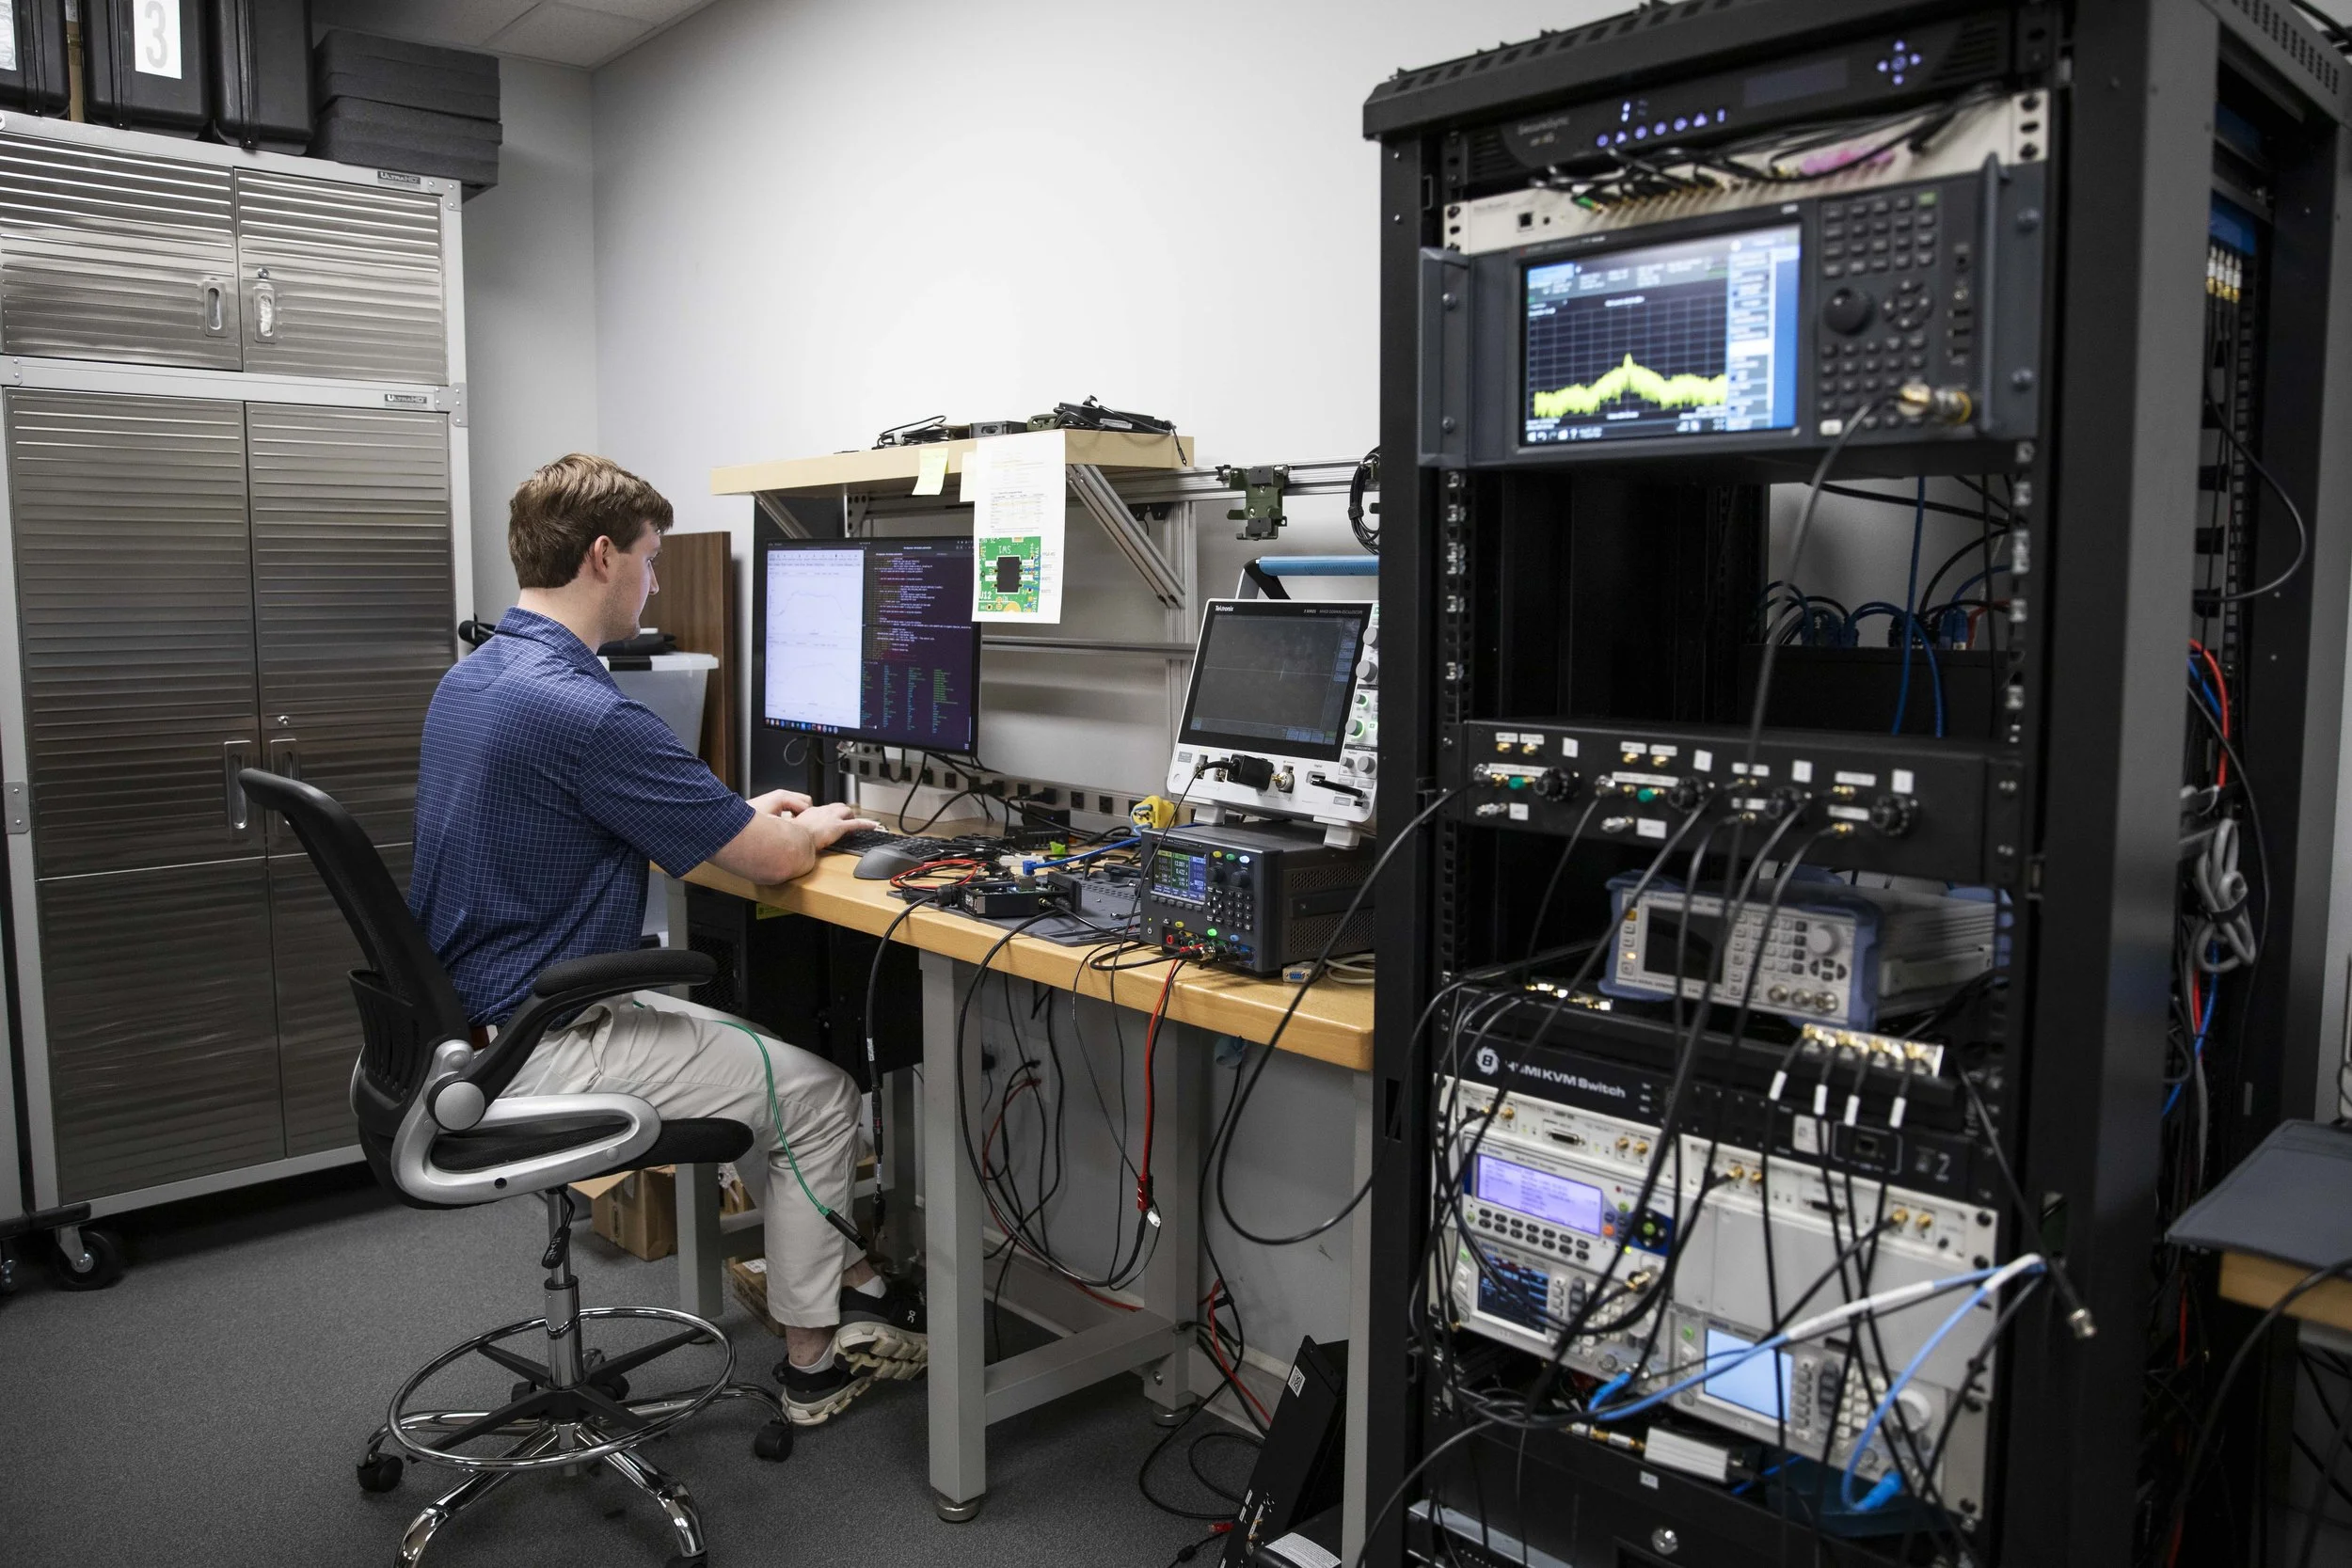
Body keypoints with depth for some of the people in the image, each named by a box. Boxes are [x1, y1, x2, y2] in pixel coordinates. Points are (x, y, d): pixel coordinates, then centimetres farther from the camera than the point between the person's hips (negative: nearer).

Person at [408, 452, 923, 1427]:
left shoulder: (470, 679, 6)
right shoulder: (584, 713, -26)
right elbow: (768, 860, -17)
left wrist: (744, 816, 16)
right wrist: (810, 829, 6)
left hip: (465, 1021, 10)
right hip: (539, 1050, -10)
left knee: (740, 1048, 25)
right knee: (817, 1092, 5)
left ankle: (838, 1274, 33)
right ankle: (814, 1357, 20)